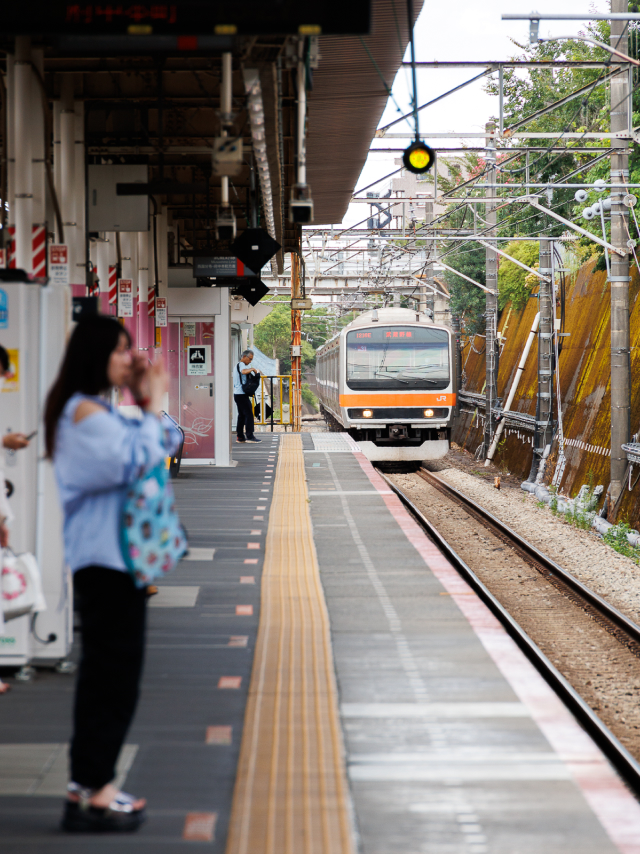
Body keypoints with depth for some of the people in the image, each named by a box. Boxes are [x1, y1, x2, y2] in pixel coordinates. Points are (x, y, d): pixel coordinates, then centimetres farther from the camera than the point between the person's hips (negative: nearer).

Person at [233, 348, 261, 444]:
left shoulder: (238, 365, 22)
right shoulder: (241, 365, -12)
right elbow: (244, 371, -34)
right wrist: (252, 369, -22)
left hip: (237, 394, 11)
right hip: (241, 394, -11)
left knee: (242, 415, 12)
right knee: (249, 414, -12)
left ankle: (240, 437, 13)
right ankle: (250, 436, -16)